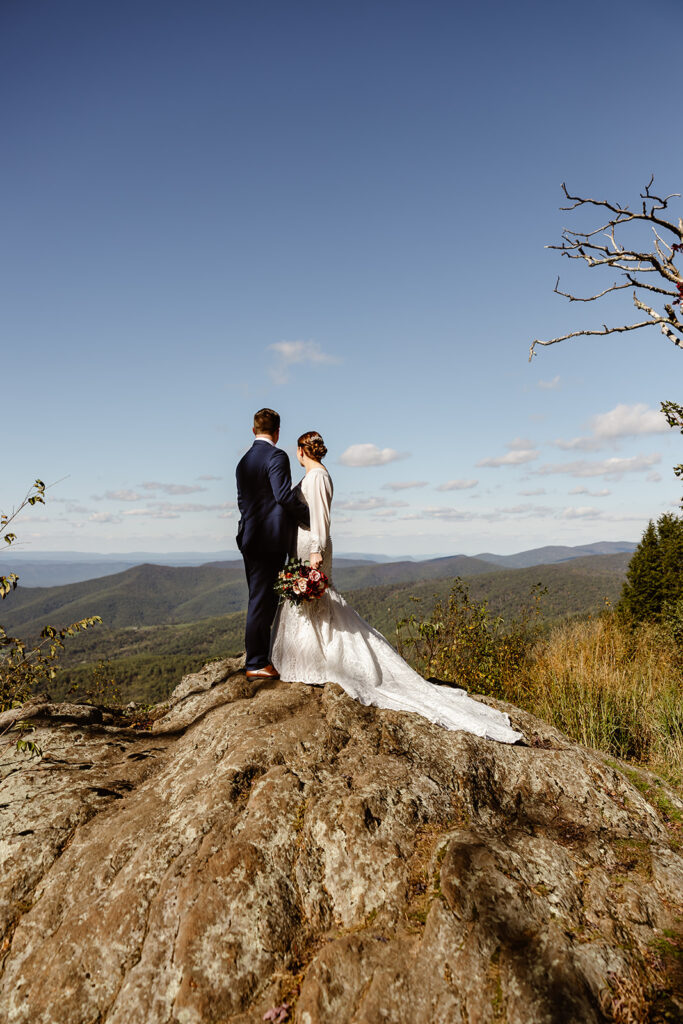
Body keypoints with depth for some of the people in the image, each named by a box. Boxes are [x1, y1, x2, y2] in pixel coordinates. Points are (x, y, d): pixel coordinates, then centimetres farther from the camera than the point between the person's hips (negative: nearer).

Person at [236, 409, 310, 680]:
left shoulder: (244, 461, 15)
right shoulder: (276, 456, -10)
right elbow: (284, 495, -19)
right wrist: (308, 516, -6)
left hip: (250, 538, 8)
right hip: (271, 538, -8)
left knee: (259, 599, 15)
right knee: (262, 600, -3)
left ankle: (260, 658, 24)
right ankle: (256, 664, 5)